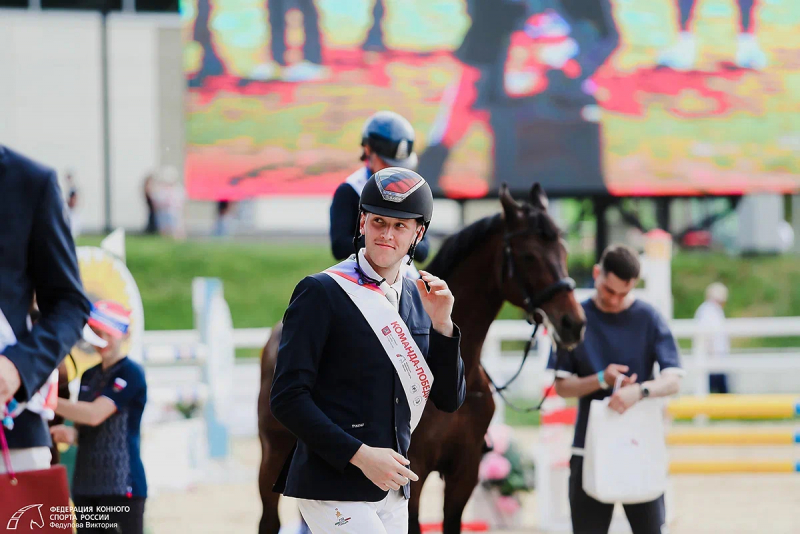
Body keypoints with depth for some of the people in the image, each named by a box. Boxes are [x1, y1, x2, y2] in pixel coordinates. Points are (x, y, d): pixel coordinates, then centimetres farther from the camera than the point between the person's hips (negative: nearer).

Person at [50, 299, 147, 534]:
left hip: (121, 485, -8)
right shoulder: (89, 376, 17)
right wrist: (71, 434, -3)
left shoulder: (130, 373, -8)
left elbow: (95, 414, -21)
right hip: (86, 484, 8)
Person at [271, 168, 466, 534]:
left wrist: (441, 324, -5)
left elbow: (449, 401, 10)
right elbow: (287, 398, -12)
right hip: (333, 490, -7)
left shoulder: (419, 300, 12)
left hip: (393, 491, 7)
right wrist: (360, 455, -19)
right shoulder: (321, 293, -7)